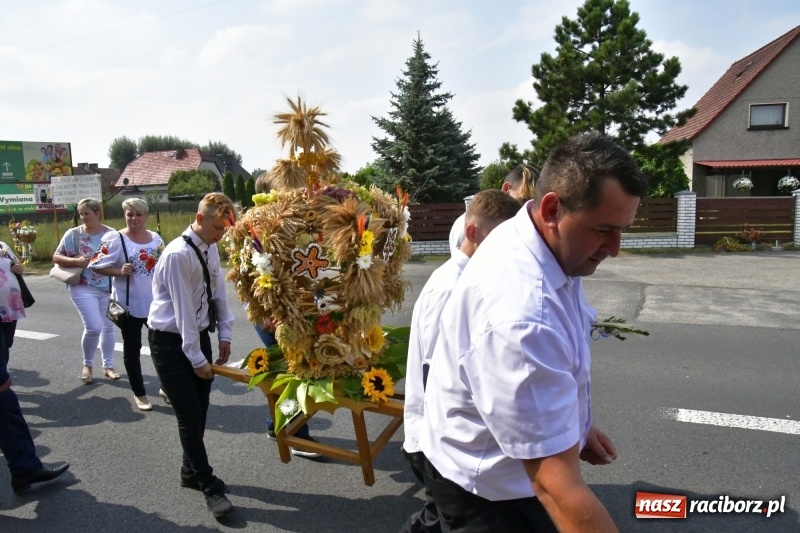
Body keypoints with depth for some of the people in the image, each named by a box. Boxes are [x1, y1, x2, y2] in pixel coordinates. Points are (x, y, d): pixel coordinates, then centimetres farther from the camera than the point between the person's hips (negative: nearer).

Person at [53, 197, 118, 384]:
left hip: (108, 288, 2)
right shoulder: (73, 234, -3)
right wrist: (75, 261, -16)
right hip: (83, 288, -2)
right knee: (94, 327, -11)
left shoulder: (112, 234, -1)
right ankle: (87, 365, 15)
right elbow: (56, 257, 2)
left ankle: (108, 366, 25)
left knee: (108, 327, 10)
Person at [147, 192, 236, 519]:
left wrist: (224, 334, 2)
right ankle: (209, 486, 10)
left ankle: (191, 472, 34)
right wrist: (197, 358, -18)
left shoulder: (211, 249, 0)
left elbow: (218, 292, 6)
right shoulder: (178, 254, -24)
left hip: (199, 334, 8)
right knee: (190, 415, -2)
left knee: (200, 410, 14)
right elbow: (183, 309, -23)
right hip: (171, 341, -7)